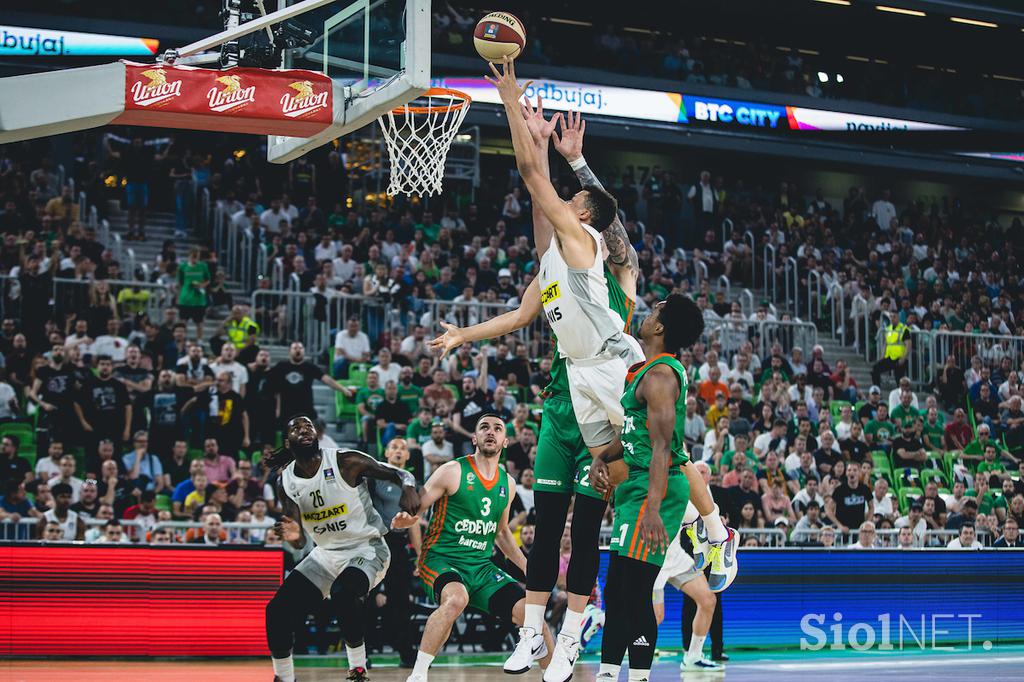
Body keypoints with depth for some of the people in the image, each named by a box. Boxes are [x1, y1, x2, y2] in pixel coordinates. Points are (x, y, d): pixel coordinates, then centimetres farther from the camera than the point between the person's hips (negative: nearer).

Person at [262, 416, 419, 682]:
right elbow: (300, 544, -1)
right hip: (326, 553, 6)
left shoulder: (345, 462, -15)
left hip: (367, 548, -6)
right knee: (277, 612, -5)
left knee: (343, 593, -36)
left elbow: (400, 474, -12)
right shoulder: (286, 483, -1)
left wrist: (408, 488, -36)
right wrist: (294, 536, -26)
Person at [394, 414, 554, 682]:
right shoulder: (453, 472, -8)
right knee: (456, 599, -38)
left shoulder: (507, 483, 11)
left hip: (482, 567, 6)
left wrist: (527, 567, 19)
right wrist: (404, 520, -30)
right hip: (441, 560, -5)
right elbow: (414, 511, -6)